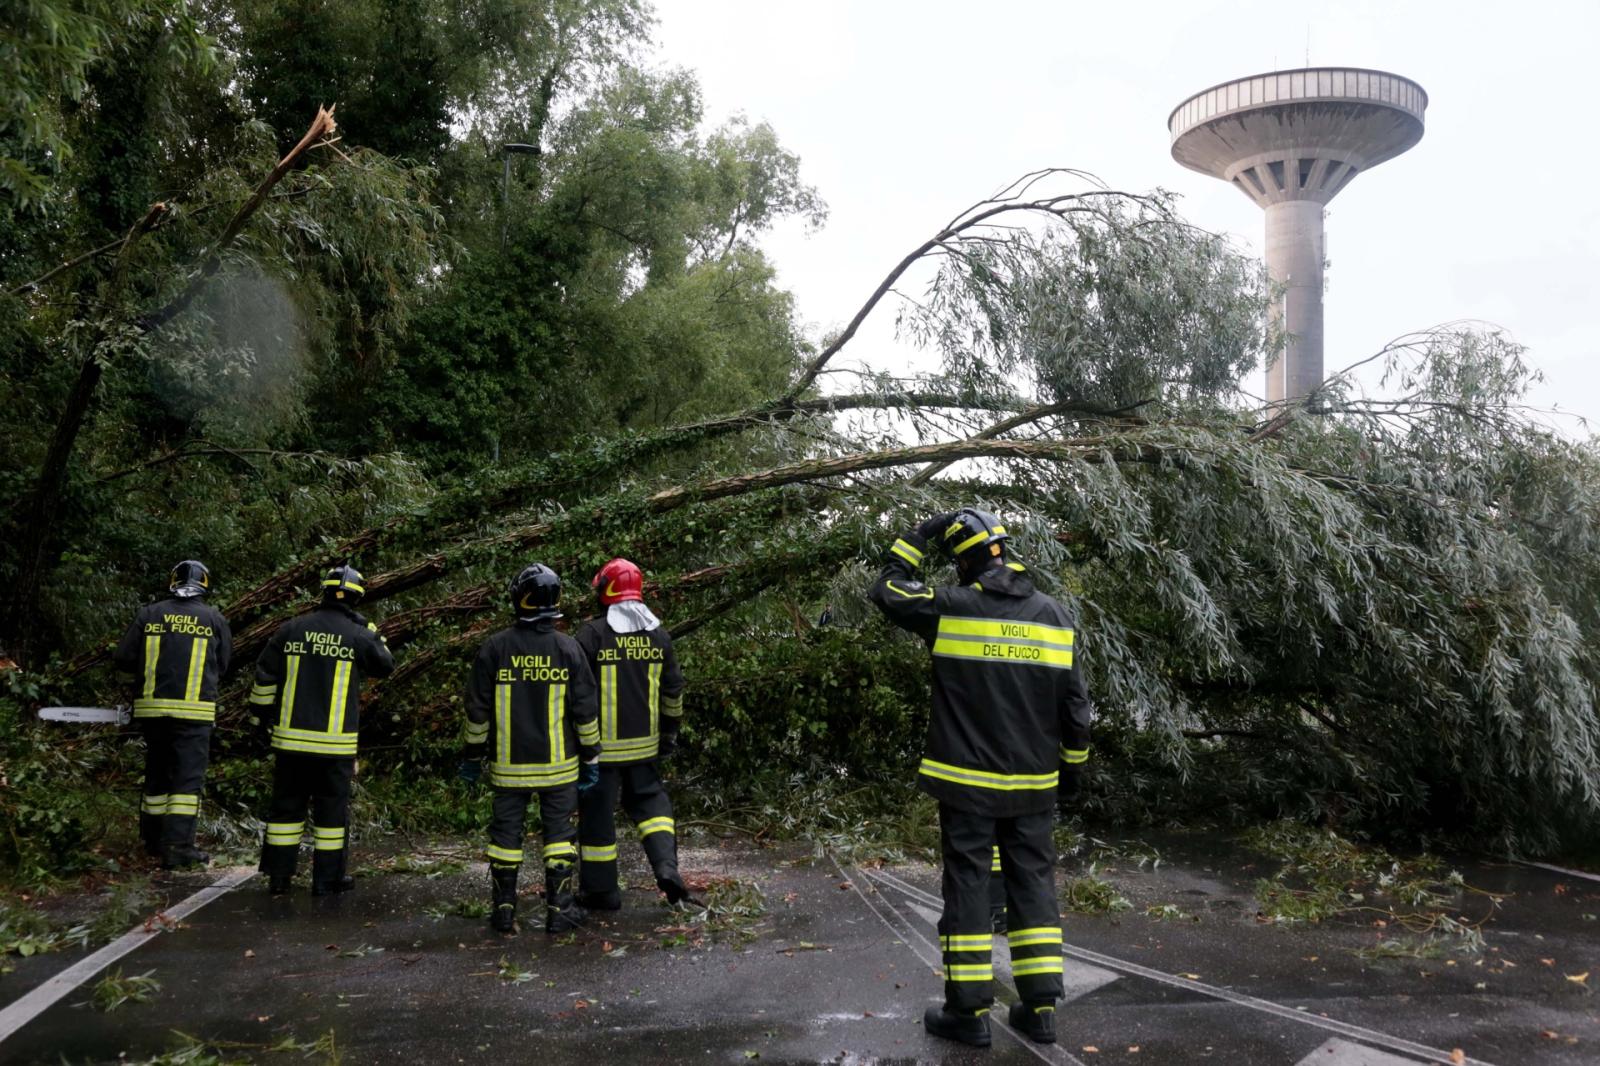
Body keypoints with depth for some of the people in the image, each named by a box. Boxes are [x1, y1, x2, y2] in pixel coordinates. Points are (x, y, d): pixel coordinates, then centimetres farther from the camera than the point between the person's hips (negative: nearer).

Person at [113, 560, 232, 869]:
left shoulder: (148, 615, 4)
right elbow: (222, 667, 9)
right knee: (188, 777, -1)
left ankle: (153, 838, 29)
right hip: (194, 710, -3)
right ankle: (177, 847, -7)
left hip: (152, 707, 3)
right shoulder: (214, 619, 1)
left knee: (157, 772, 18)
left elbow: (123, 658, 3)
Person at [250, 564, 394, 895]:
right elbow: (386, 666, 11)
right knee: (331, 810, 7)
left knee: (286, 806, 13)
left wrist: (265, 713, 16)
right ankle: (327, 879, 13)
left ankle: (278, 877, 18)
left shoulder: (291, 629, 2)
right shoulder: (357, 635, -5)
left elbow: (265, 676, 5)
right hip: (334, 743, -3)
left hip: (290, 738, 3)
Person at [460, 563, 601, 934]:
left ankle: (503, 910, 17)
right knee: (559, 832, 8)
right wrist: (591, 758, 5)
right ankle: (559, 910, 9)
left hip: (509, 764, 1)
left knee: (507, 831, 11)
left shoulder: (494, 648, -5)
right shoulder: (568, 648, -6)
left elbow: (478, 710, -1)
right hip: (558, 764, 0)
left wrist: (474, 755, 10)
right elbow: (585, 710, -4)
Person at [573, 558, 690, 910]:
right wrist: (670, 731, 23)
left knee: (598, 812, 7)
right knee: (650, 800, 19)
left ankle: (601, 891, 16)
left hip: (602, 745, -4)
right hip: (644, 743, 5)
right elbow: (673, 689, 11)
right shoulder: (658, 634, 5)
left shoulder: (592, 634, -12)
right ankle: (666, 866, 0)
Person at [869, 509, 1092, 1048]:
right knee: (1032, 883, 12)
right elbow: (1074, 705, 5)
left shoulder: (952, 607, -10)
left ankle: (969, 1010, 10)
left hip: (967, 781, -3)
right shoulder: (1056, 616, 2)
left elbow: (887, 591, 6)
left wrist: (918, 538, 11)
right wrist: (1073, 765, 16)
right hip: (1033, 784, 4)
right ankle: (1040, 1005, 16)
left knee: (968, 886, 4)